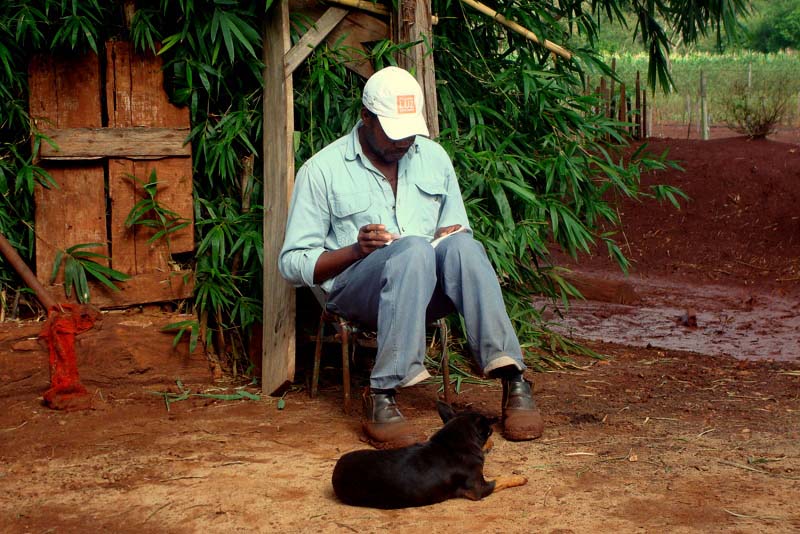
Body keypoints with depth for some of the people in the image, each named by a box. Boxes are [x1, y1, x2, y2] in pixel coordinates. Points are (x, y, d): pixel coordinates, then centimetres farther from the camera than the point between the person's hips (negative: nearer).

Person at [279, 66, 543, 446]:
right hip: (355, 289, -3)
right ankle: (381, 397, -39)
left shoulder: (433, 157, 15)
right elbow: (292, 264, 0)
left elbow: (459, 229, 24)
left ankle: (512, 380, -36)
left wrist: (454, 237, -1)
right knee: (414, 250, -36)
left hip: (425, 289, 4)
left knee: (461, 246, -31)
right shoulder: (323, 169, 1)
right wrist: (356, 249, -16)